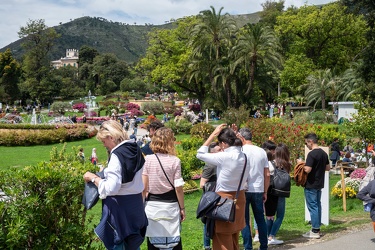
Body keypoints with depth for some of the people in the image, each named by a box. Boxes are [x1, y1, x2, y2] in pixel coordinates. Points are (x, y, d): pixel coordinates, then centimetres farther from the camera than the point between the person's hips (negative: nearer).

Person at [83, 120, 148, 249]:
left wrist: (93, 178, -12)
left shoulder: (117, 155, -20)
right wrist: (107, 173, 18)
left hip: (120, 206, -8)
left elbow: (111, 188, -25)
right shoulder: (135, 150, 5)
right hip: (136, 203, 8)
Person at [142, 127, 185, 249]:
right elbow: (178, 188, -9)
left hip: (152, 205, 2)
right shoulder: (175, 161, -8)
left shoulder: (148, 159, -5)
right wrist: (182, 208, 3)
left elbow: (143, 187, -4)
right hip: (170, 205, -1)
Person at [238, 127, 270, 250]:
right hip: (258, 190, 4)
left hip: (244, 190, -4)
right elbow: (267, 174, 7)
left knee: (244, 220, 5)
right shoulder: (262, 151, 5)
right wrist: (265, 192, 13)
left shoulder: (241, 151, -7)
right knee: (260, 218, 14)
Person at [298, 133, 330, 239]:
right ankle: (317, 229, 22)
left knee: (312, 207, -3)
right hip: (319, 184, 9)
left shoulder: (312, 154, -19)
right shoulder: (324, 153, 8)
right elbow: (327, 168, 16)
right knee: (317, 205, 15)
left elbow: (307, 170, -24)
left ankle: (315, 231, 1)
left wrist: (301, 163, -8)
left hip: (311, 185, -9)